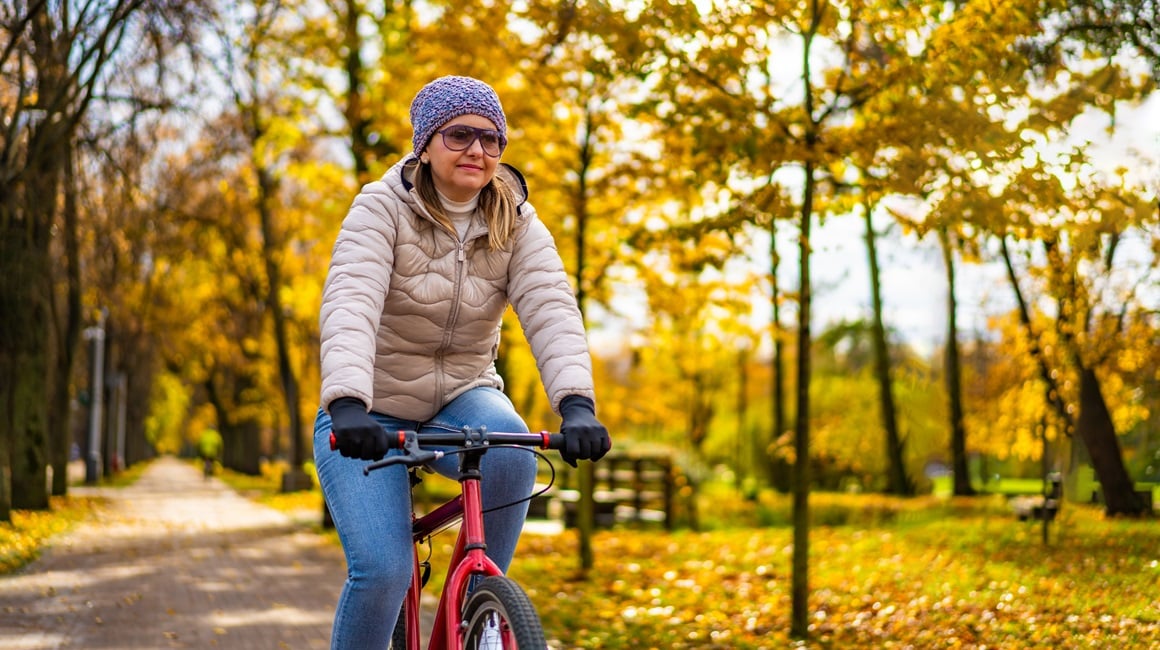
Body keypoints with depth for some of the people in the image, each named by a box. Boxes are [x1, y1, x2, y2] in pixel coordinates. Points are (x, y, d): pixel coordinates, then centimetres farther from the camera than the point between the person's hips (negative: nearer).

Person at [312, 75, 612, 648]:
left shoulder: (517, 224, -7)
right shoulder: (381, 209, -15)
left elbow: (552, 311, -22)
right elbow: (350, 306, -31)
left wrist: (576, 405, -41)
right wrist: (347, 404, -48)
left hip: (462, 398, 2)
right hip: (374, 412, -2)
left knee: (510, 453, -31)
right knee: (382, 570, -19)